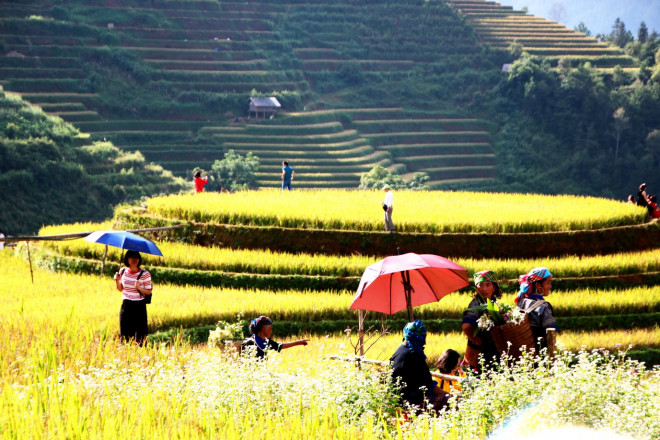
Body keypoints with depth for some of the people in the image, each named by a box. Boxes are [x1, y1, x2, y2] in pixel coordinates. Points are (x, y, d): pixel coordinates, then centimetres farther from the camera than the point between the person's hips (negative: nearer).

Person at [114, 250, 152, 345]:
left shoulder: (145, 274, -8)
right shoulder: (123, 271, 3)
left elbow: (148, 292, -3)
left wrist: (139, 288, -21)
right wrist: (117, 281, -5)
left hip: (139, 306, -3)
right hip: (126, 306, 3)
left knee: (140, 336, -4)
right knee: (125, 334, 6)